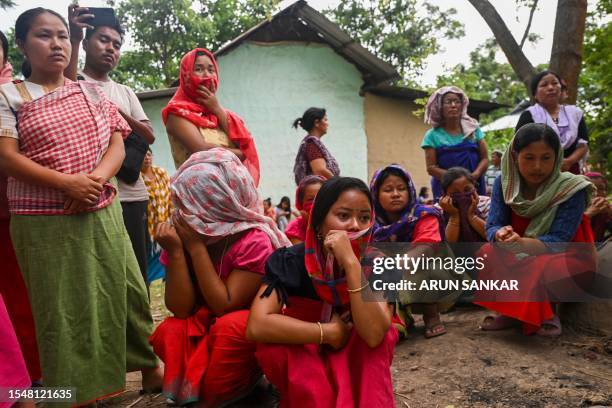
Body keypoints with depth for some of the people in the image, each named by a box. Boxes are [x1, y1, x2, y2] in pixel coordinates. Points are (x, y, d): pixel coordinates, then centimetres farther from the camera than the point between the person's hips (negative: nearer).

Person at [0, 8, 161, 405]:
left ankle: (149, 367, 26)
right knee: (62, 308, 4)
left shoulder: (92, 91, 12)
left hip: (103, 214, 4)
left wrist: (96, 178, -14)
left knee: (128, 292, 8)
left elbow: (117, 145, 6)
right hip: (44, 222, -3)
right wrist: (67, 183, -19)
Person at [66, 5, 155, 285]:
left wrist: (120, 113, -5)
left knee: (137, 270, 10)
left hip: (133, 193, 5)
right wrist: (73, 39, -22)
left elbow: (149, 136, 9)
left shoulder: (126, 92, 19)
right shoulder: (75, 83, 6)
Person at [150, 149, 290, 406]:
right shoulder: (181, 235, -11)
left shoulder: (255, 241, -24)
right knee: (167, 334, -23)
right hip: (205, 325, 5)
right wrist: (176, 251, -26)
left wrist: (196, 247, -30)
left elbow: (224, 306, -28)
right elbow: (181, 309, -15)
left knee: (230, 327, -35)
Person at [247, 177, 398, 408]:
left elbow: (374, 335, -35)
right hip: (298, 359, 0)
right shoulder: (291, 261, -21)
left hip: (356, 359, 1)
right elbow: (257, 326, -34)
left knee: (382, 330, -29)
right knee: (274, 344, -32)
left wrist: (351, 263, -42)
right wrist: (329, 333, -30)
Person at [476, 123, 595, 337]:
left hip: (566, 257, -3)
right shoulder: (504, 182, -10)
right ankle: (511, 310, -5)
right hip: (523, 257, 4)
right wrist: (501, 234, -41)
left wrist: (523, 243, -47)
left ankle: (546, 313, -5)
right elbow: (492, 226, -15)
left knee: (541, 268, -36)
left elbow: (558, 241, -26)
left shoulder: (571, 190, -20)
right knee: (487, 254, -23)